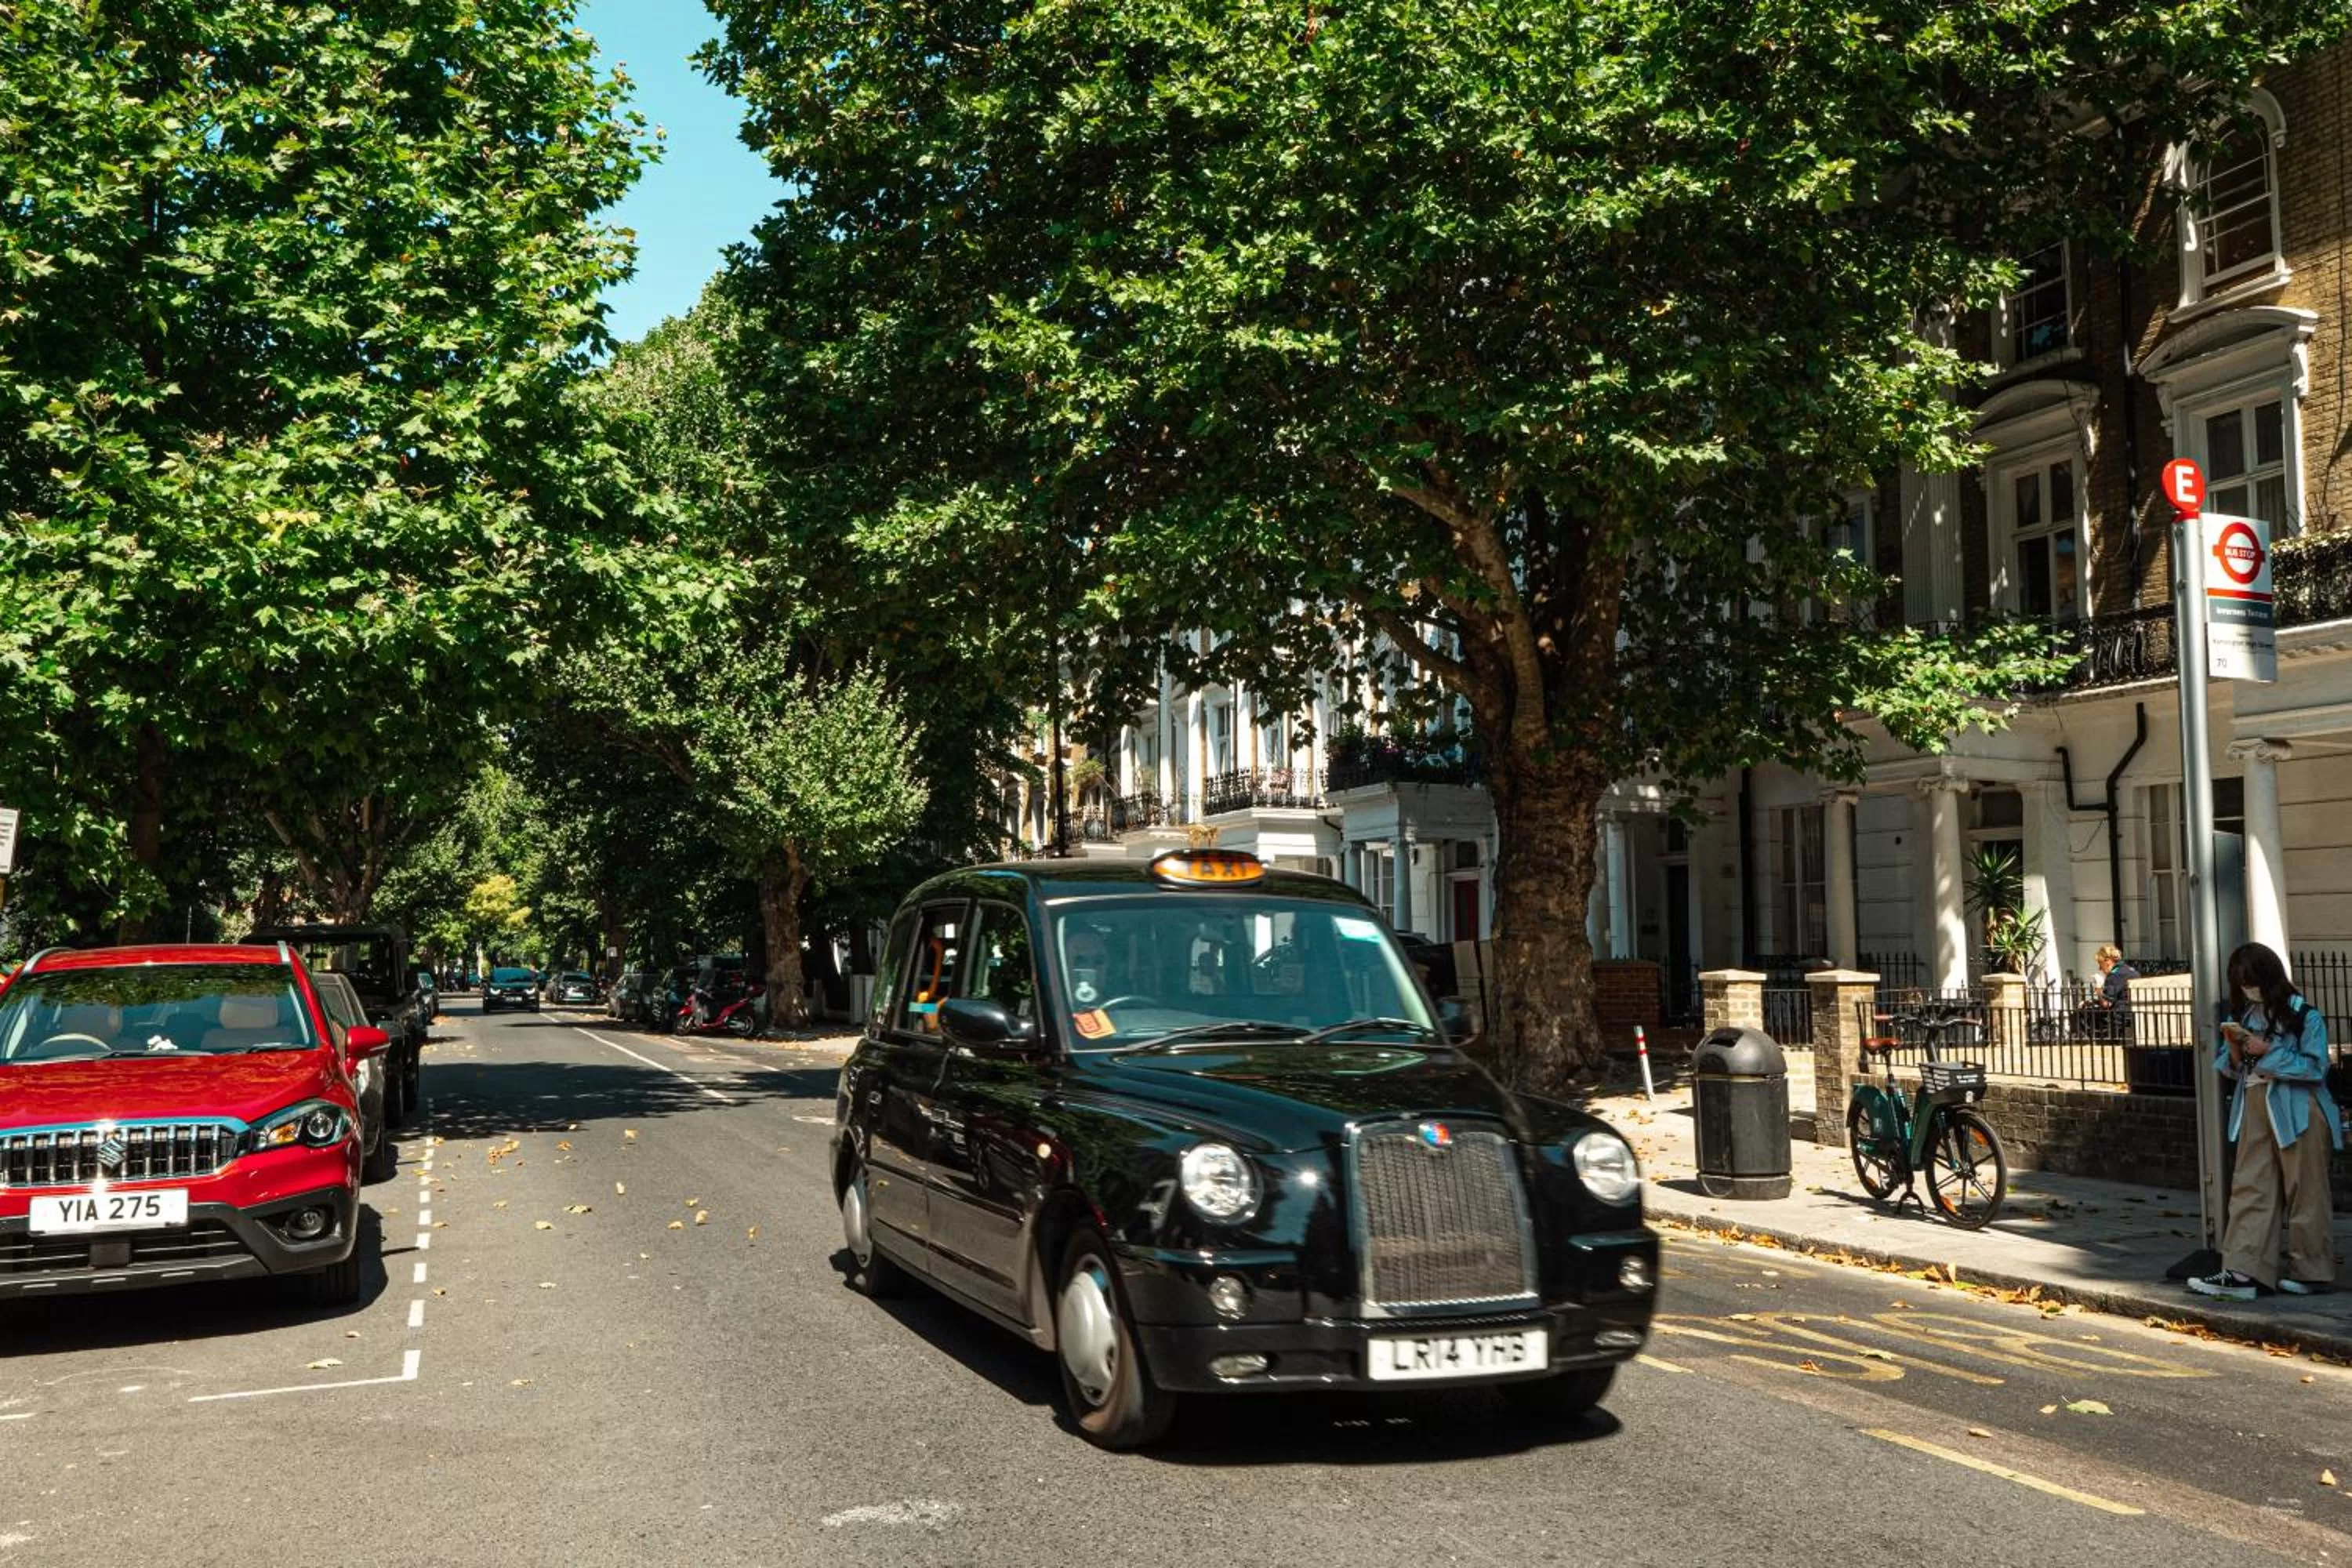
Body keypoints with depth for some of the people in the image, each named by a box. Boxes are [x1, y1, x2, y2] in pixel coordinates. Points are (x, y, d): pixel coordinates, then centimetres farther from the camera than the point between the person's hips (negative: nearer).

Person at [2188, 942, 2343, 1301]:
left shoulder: (2304, 1015, -8)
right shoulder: (2248, 1016, 12)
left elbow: (2315, 1068, -14)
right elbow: (2234, 1069, 13)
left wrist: (2268, 1051, -19)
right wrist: (2234, 1046, -7)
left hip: (2297, 1113, -6)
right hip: (2256, 1110, 6)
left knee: (2305, 1193, 2)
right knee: (2250, 1190, 1)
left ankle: (2312, 1272, 12)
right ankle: (2243, 1272, -1)